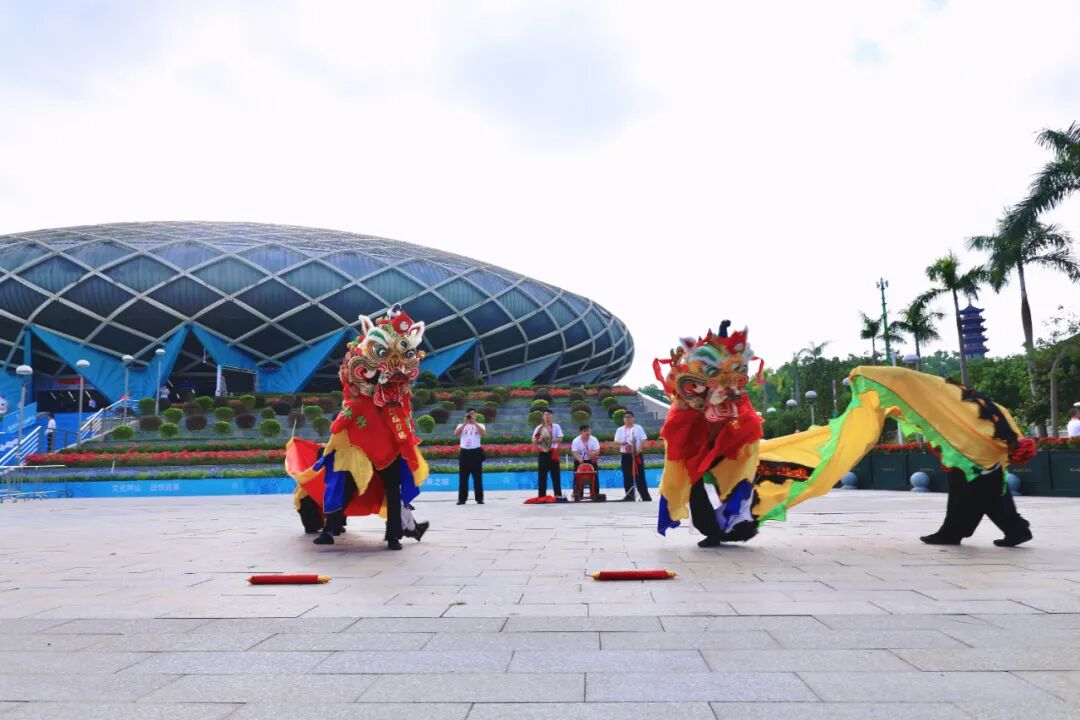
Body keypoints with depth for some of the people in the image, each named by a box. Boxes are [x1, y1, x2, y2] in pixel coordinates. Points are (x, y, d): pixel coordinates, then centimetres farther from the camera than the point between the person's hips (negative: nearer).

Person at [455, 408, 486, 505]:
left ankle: (479, 499, 6)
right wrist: (465, 423, -14)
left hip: (476, 452, -1)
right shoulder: (461, 425, 11)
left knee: (477, 477, 1)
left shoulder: (480, 425, 8)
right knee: (463, 477, 1)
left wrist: (474, 422, -16)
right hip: (464, 452, 1)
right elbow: (456, 433, -10)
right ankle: (462, 499, 6)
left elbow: (483, 433, -14)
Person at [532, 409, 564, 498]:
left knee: (555, 474, -1)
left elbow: (560, 438, -3)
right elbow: (533, 441, 5)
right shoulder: (539, 428, 9)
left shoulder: (556, 426, 5)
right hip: (542, 453, 2)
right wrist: (539, 440, -15)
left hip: (553, 452, -1)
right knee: (542, 475, 1)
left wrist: (551, 440, -18)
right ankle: (541, 495, 5)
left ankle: (558, 494, 2)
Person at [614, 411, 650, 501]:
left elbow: (643, 440, -1)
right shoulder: (620, 430, 8)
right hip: (626, 455, 2)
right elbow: (616, 442, 4)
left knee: (639, 476, -3)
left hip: (637, 455, -2)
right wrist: (621, 443, -18)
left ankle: (645, 496, 0)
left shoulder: (638, 428, 4)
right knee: (627, 477, 2)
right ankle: (629, 496, 8)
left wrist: (639, 449, -15)